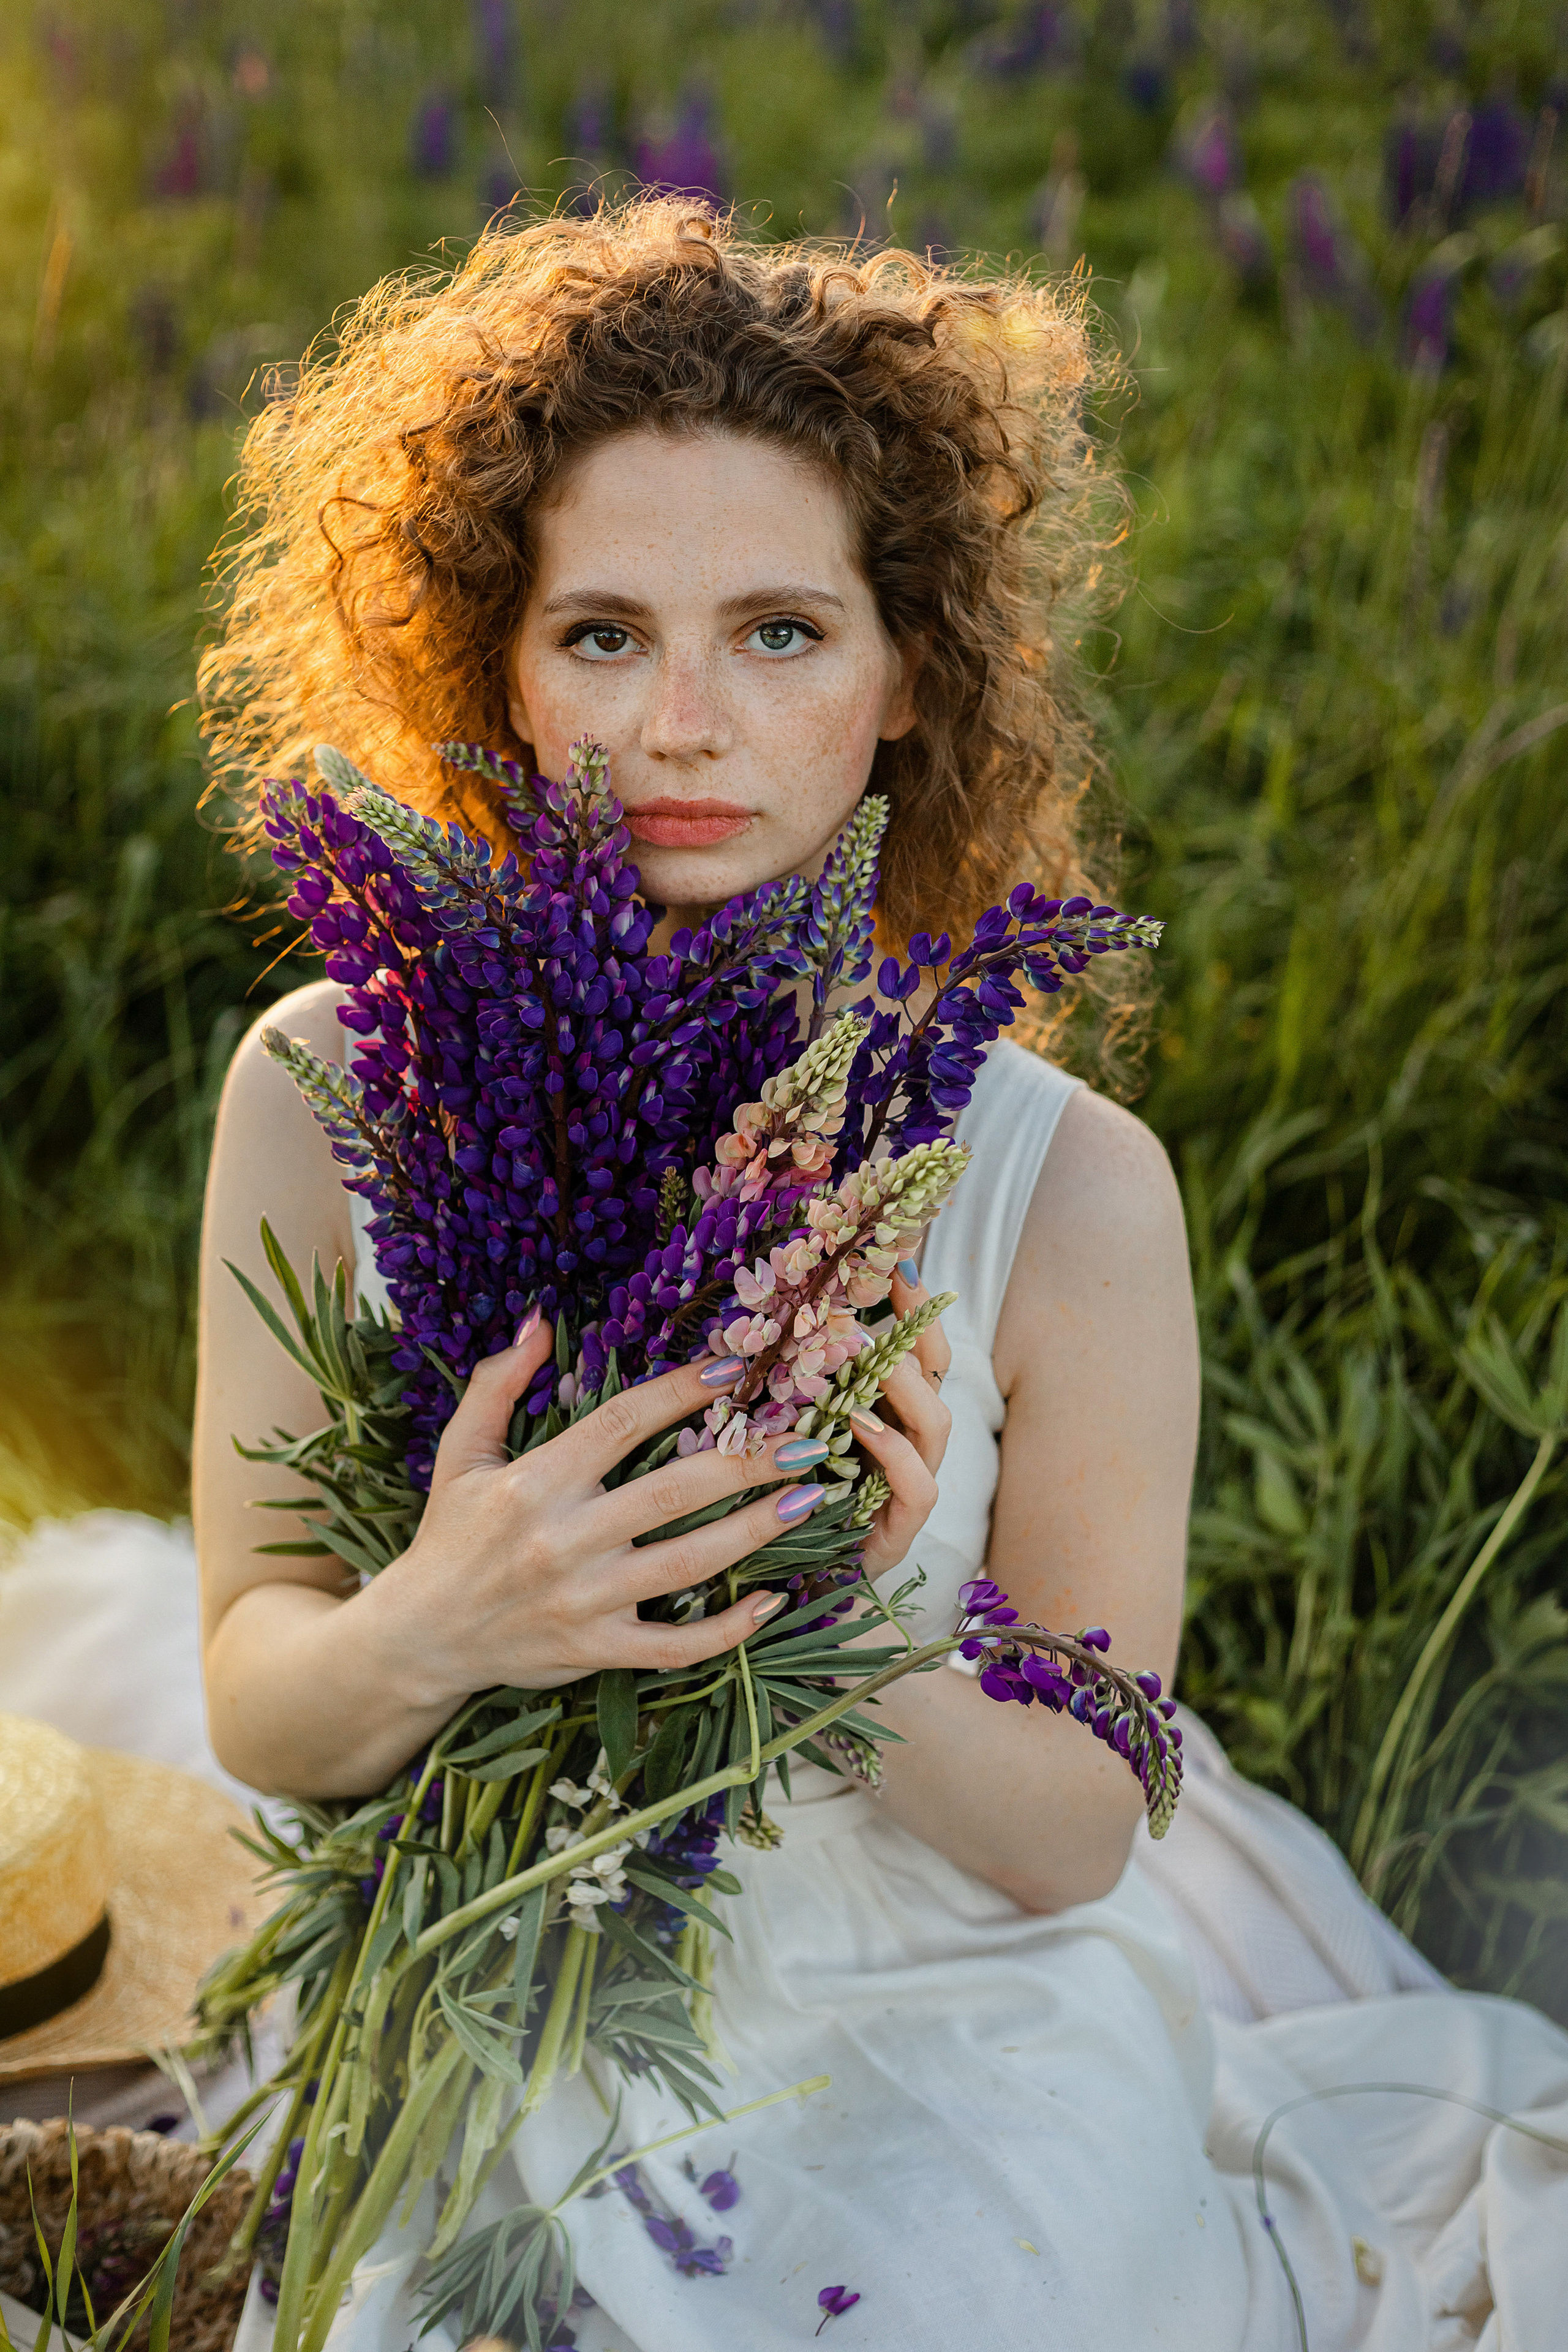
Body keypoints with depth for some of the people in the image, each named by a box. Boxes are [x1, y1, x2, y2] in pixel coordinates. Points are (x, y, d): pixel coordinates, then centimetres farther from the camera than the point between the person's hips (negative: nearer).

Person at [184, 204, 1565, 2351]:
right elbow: (254, 1707, -7)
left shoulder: (1065, 1186, -15)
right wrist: (428, 1630, -29)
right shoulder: (328, 1095, -11)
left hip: (959, 2081, -1)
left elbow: (1073, 1836, -8)